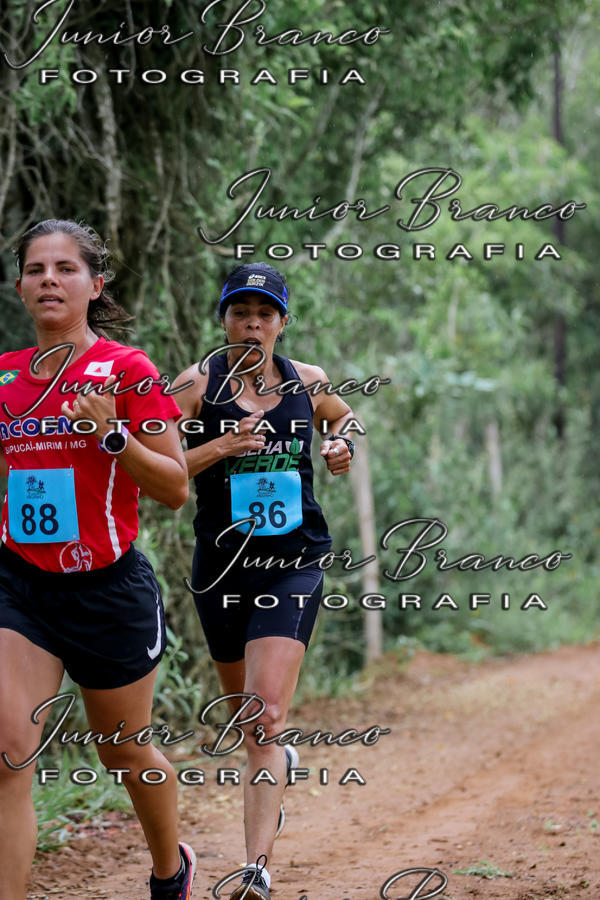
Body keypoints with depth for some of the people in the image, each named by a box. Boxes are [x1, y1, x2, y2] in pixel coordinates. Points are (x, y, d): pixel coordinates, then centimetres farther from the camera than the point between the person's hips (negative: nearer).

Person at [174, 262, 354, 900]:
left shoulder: (308, 382, 3)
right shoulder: (198, 384, -5)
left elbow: (348, 420, 26)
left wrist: (343, 447, 4)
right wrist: (219, 447, -23)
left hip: (292, 564, -1)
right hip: (222, 561, 1)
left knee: (267, 717, -16)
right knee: (245, 711, 18)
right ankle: (278, 766, 55)